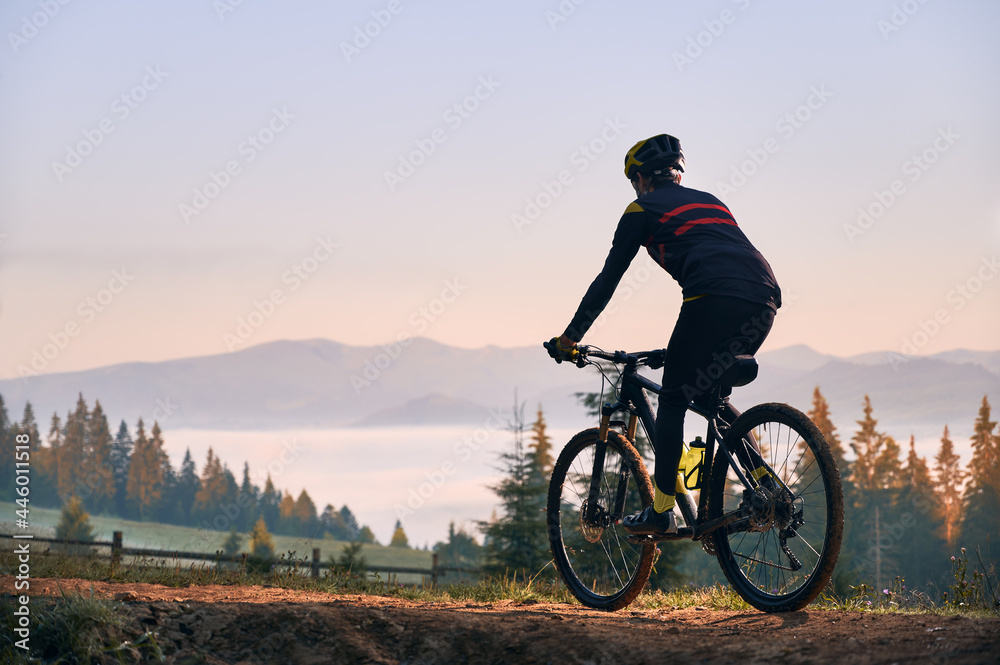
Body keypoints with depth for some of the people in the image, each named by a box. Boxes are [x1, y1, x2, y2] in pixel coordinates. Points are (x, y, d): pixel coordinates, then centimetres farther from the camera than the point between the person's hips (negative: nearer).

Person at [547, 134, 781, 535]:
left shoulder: (644, 209, 15)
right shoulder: (708, 201, 35)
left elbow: (608, 280, 16)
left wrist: (569, 337, 24)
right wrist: (686, 342, 51)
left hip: (715, 299, -6)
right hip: (764, 299, 6)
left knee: (673, 399, 6)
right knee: (711, 396, 23)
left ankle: (661, 512, 3)